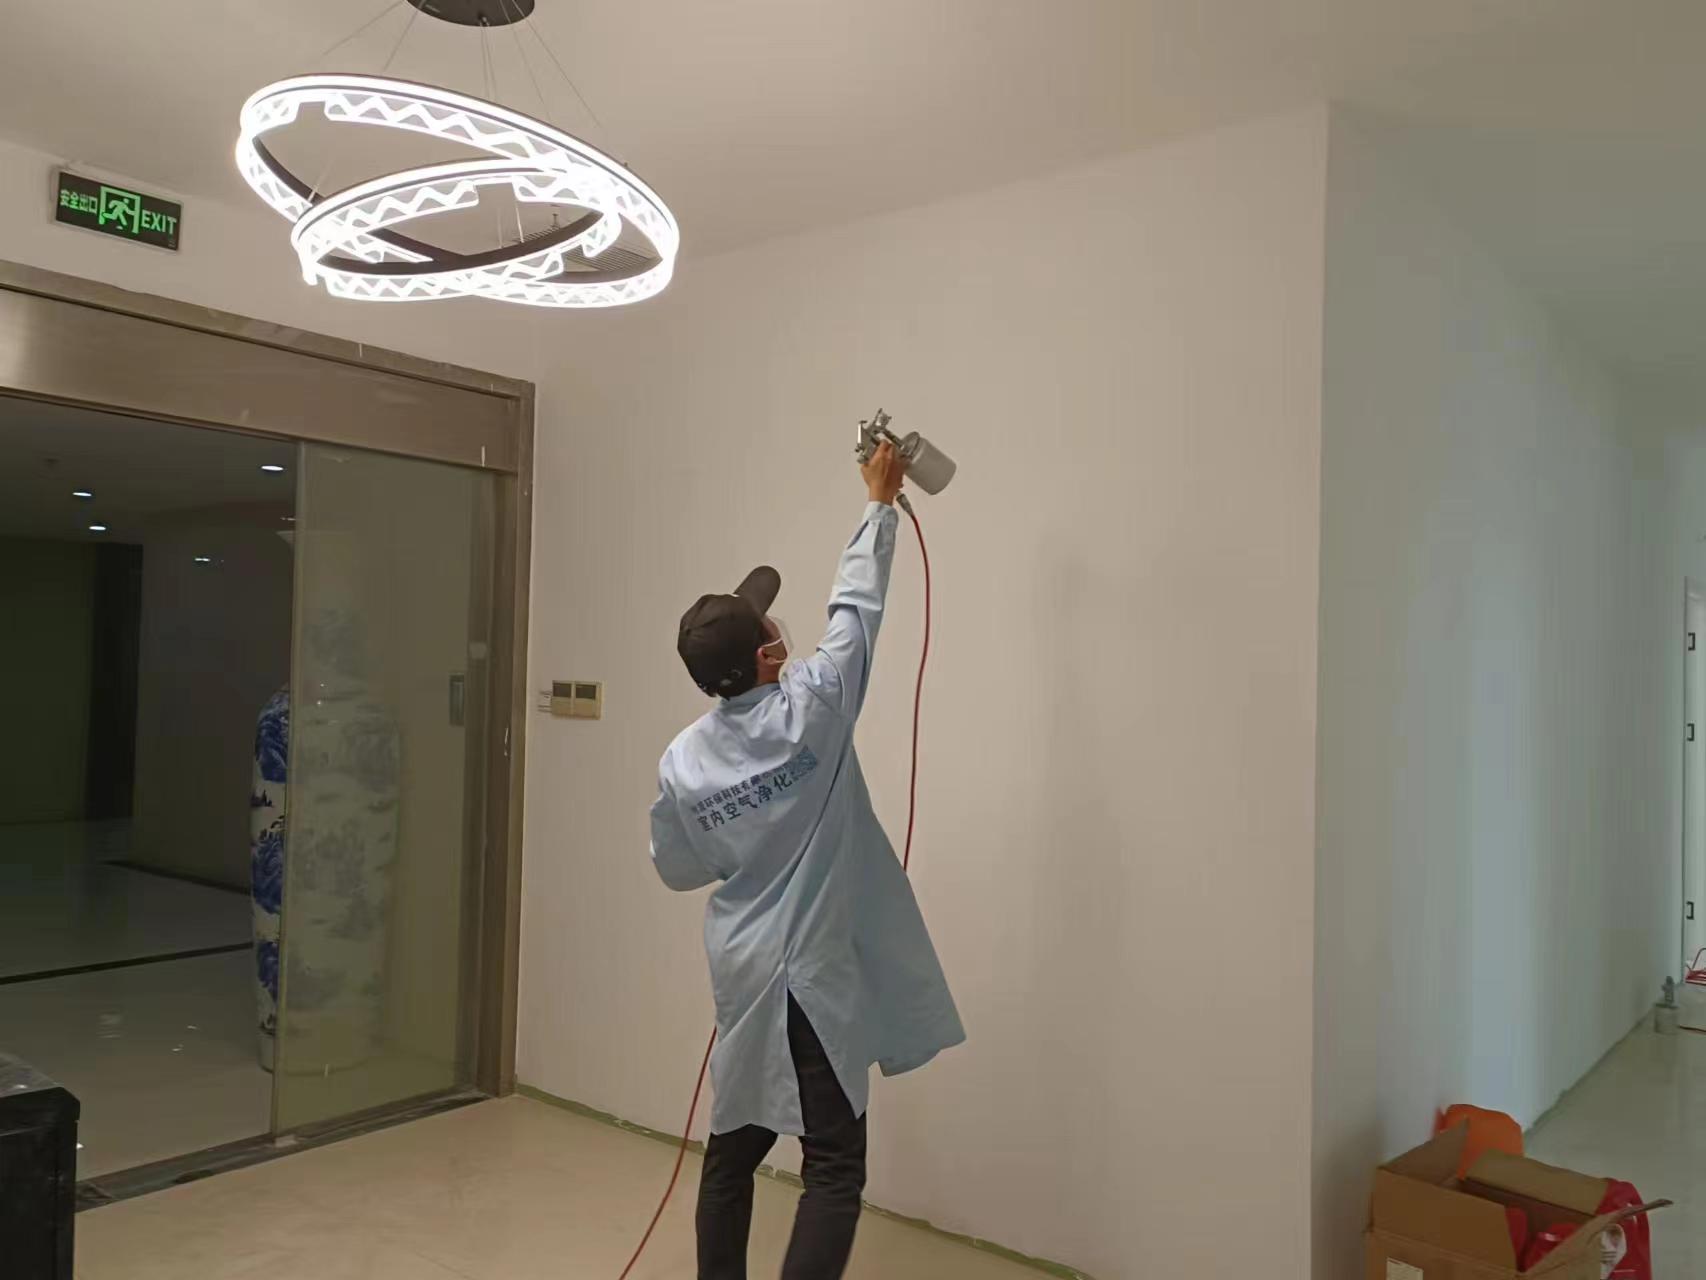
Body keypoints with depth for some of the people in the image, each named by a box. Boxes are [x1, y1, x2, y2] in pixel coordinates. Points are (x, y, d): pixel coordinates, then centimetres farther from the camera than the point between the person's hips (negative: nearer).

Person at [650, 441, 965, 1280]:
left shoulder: (681, 761, -3)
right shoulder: (811, 707, -15)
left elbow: (677, 869, 10)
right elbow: (856, 606, -2)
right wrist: (880, 504, 10)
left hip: (742, 975, 5)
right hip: (817, 976, -5)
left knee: (735, 1147, 19)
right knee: (834, 1166, 1)